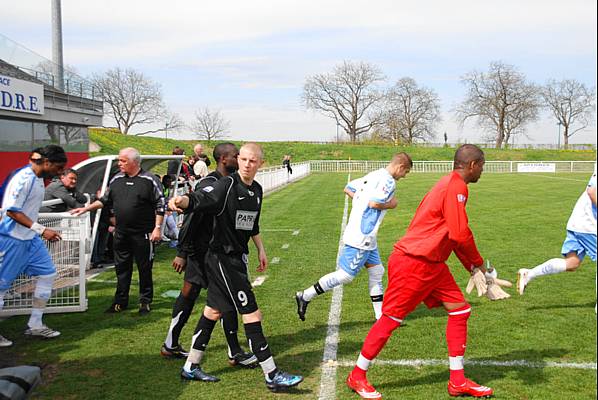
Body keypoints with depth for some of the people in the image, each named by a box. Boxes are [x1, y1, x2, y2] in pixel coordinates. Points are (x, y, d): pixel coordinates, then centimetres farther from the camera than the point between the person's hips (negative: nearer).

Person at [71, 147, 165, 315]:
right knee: (121, 268, 12)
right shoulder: (116, 180, 10)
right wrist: (85, 209, 16)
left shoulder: (149, 180, -7)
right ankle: (120, 301, 24)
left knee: (144, 268, 4)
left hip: (143, 234, -5)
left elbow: (160, 205, -7)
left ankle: (145, 302, 16)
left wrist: (157, 227, -12)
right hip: (121, 233, 6)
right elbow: (105, 200, 21)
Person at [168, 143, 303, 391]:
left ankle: (191, 368, 29)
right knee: (251, 314, -6)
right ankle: (272, 376, 3)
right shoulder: (227, 185, -16)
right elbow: (199, 199, -32)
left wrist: (261, 250, 23)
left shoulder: (256, 190, 10)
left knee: (214, 311, 15)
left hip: (237, 258, 9)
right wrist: (182, 200, -52)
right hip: (223, 258, -9)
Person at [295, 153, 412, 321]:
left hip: (367, 238, 10)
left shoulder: (373, 175, 15)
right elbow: (374, 202, -26)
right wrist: (391, 204, -8)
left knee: (376, 272, 14)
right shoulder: (388, 181, -13)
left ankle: (381, 316, 20)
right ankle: (305, 296, 3)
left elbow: (348, 189, 18)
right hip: (361, 237, -10)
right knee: (346, 275, -3)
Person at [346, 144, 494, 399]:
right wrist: (479, 264, -5)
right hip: (413, 263, -10)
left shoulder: (451, 185, 16)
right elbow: (460, 235, -21)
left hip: (432, 264, 10)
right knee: (391, 319, -1)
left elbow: (453, 235, 19)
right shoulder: (456, 187, -15)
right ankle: (357, 377, 15)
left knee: (460, 310, 8)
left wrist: (473, 268, 15)